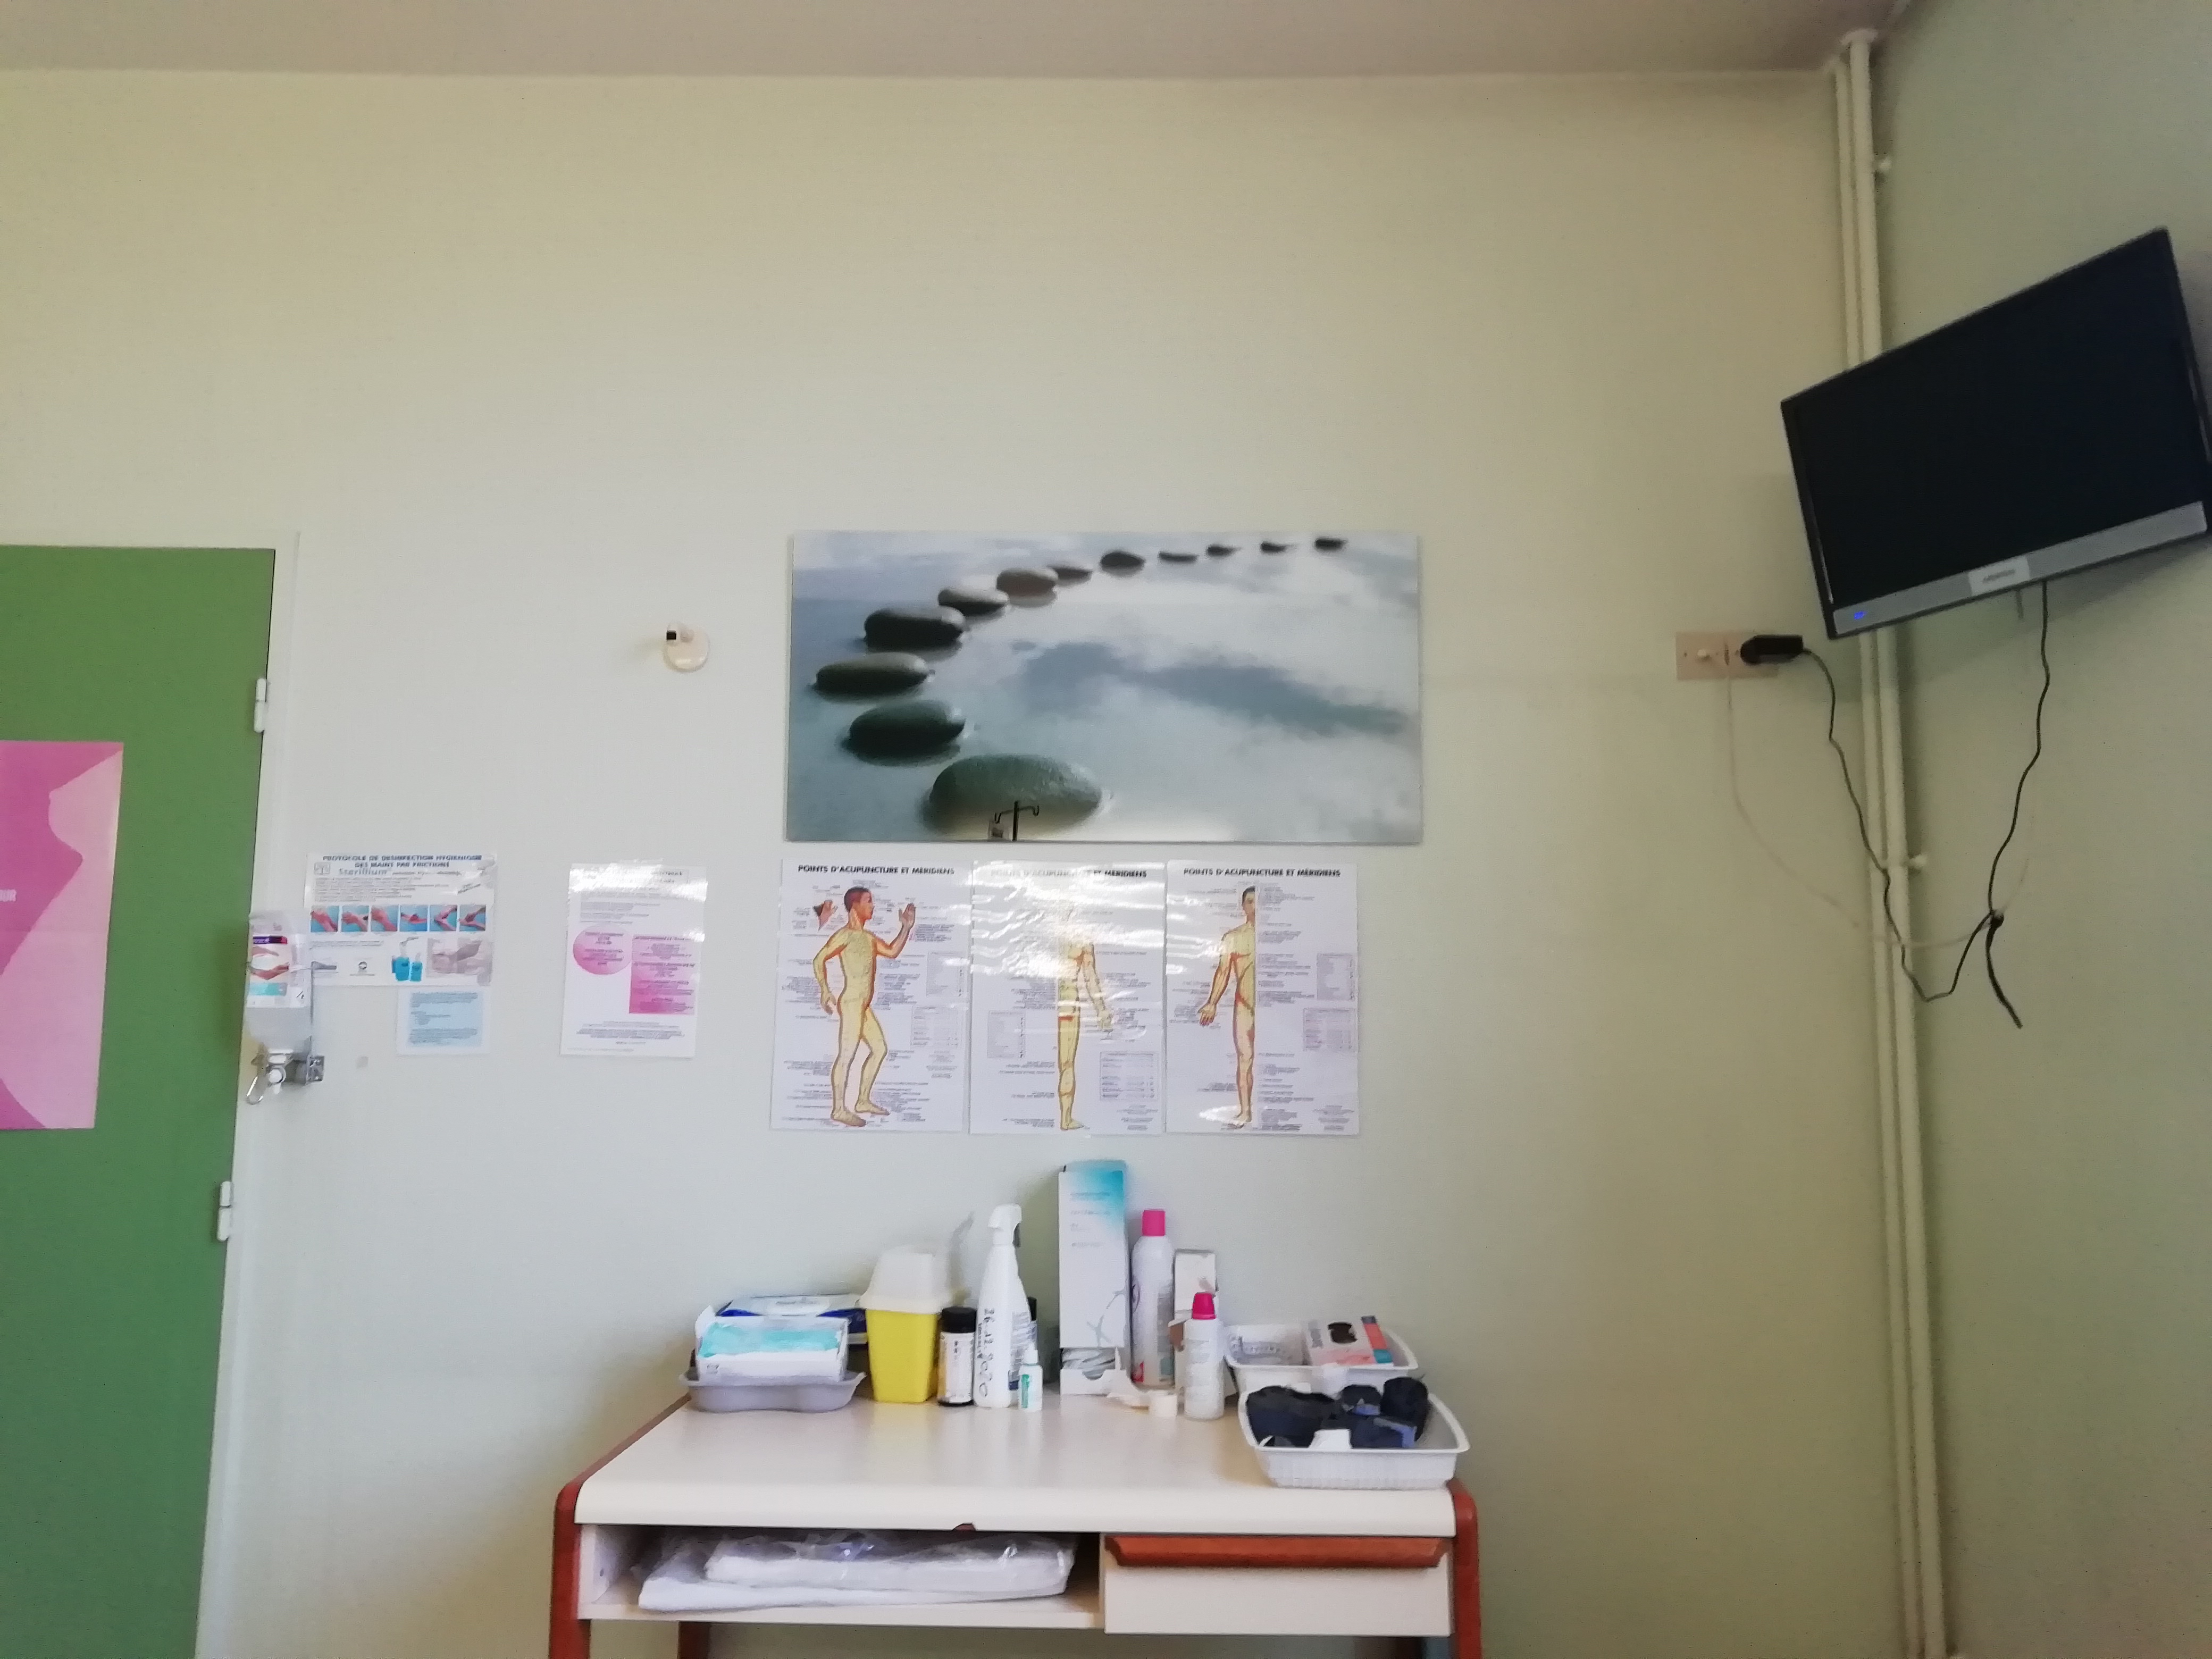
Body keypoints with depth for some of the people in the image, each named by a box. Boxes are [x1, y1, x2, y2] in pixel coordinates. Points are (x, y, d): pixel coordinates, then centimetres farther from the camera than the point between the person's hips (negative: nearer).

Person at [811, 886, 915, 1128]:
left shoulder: (868, 937, 16)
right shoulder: (845, 935, -11)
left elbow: (892, 952, 24)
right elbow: (819, 959, -17)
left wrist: (906, 928, 15)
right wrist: (825, 991, -24)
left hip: (864, 1006, 10)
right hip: (851, 1003, -10)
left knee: (880, 1049, 14)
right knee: (847, 1055, -7)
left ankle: (863, 1102, 22)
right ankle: (839, 1110, -2)